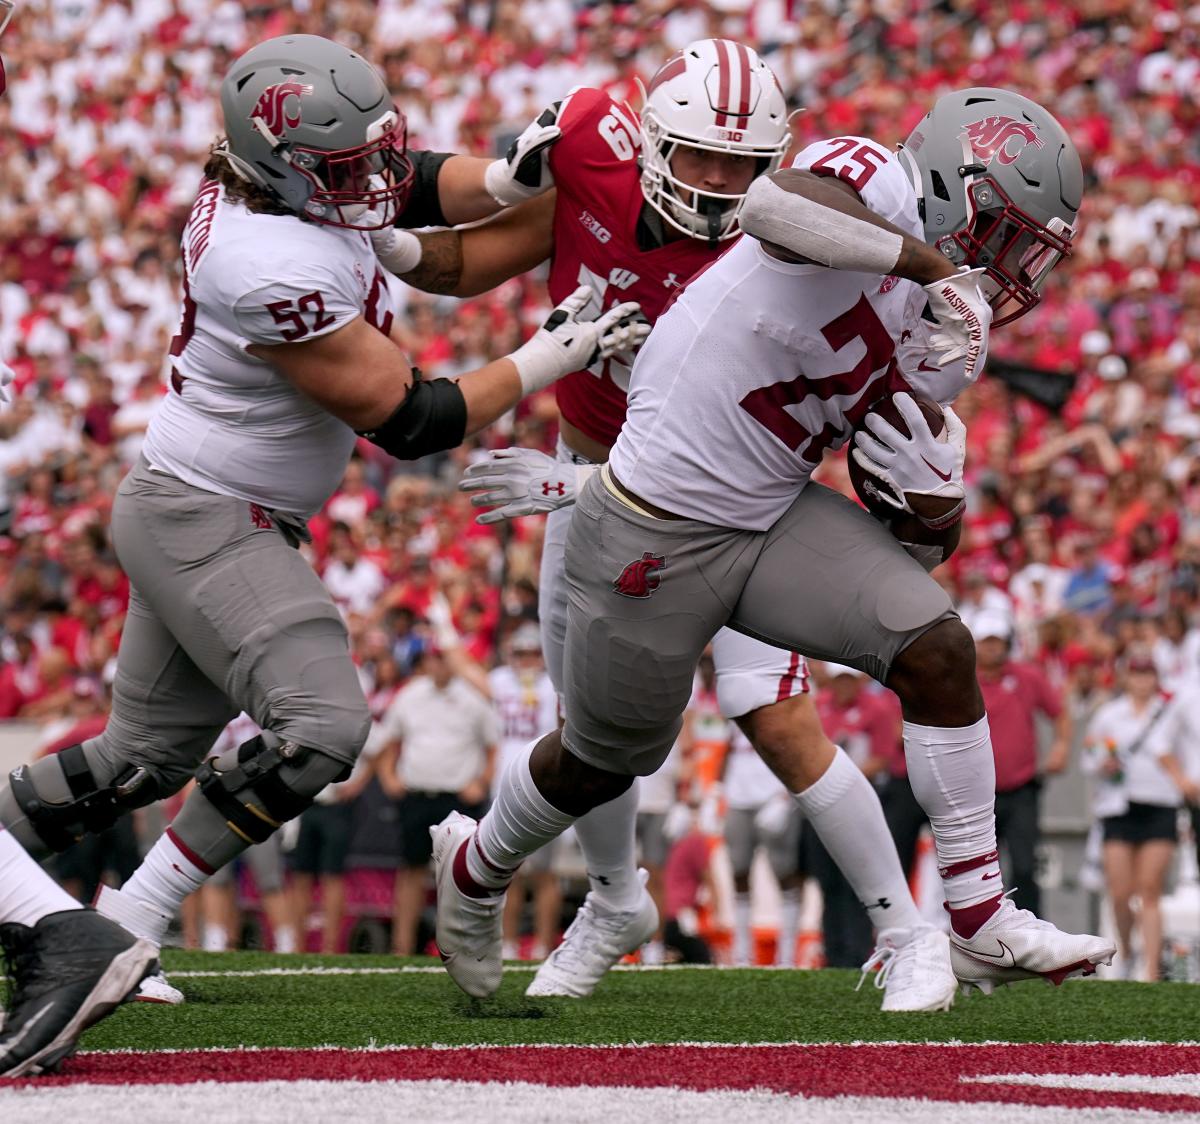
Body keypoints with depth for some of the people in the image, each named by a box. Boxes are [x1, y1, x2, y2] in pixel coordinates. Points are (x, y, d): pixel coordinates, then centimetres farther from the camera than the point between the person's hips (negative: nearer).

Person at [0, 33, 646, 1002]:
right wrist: (548, 360, -16)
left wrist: (510, 176, -12)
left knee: (149, 754, 16)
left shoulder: (266, 175, -4)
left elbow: (419, 186, 9)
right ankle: (129, 922, -9)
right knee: (320, 722, -19)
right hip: (206, 519, -10)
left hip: (192, 512, 10)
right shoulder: (275, 271, -30)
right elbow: (407, 421, -22)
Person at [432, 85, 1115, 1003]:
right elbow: (772, 206, -43)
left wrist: (939, 493, -16)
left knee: (939, 648, -11)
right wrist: (930, 262, -38)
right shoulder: (872, 186, -18)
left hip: (775, 516, 7)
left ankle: (981, 922, -3)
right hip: (654, 536, -7)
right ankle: (478, 864, 46)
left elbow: (922, 517, 8)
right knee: (606, 762, 13)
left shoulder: (945, 339, 6)